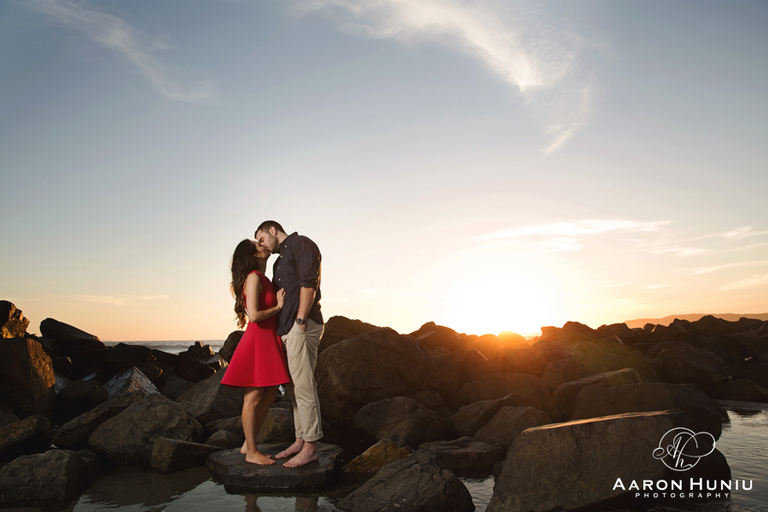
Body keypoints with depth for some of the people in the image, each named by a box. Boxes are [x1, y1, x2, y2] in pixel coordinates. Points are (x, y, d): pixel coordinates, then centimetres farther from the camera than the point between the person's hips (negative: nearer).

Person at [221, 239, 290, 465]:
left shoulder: (263, 279, 17)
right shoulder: (253, 278, -13)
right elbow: (254, 315, -20)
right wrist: (278, 307, -9)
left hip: (269, 342, 10)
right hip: (257, 341, -10)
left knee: (268, 397, 12)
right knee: (253, 397, 0)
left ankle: (248, 444, 24)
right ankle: (252, 452, 11)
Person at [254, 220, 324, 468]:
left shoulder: (301, 244, -2)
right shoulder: (280, 261, 27)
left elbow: (309, 283, -14)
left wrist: (300, 320, -18)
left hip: (302, 326, -10)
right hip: (286, 329, 10)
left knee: (303, 385, -9)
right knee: (293, 387, 11)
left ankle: (310, 447, -2)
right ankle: (300, 440, 19)